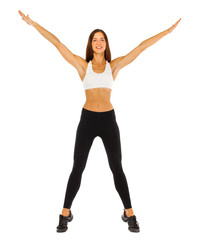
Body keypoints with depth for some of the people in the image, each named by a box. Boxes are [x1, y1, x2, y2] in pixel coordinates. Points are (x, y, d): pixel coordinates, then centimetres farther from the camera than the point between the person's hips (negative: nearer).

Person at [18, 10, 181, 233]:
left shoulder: (114, 65, 4)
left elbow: (141, 47, 3)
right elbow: (57, 43, 0)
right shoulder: (83, 65, 3)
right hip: (87, 120, 0)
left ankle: (129, 214, 20)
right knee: (77, 168, 6)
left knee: (117, 168, 7)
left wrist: (168, 31, 6)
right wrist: (33, 24, 0)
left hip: (108, 119, 0)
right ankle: (65, 214, 21)